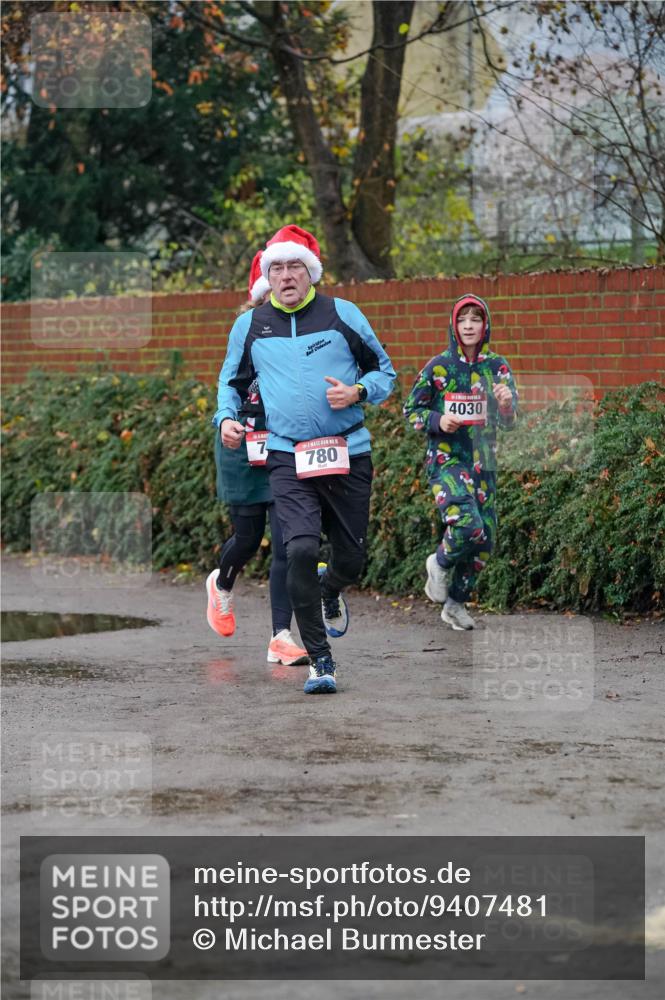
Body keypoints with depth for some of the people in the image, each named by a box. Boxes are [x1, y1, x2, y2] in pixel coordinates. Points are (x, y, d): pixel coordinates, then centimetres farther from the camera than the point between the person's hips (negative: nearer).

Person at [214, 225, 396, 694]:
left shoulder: (342, 314, 2)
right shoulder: (250, 325, 9)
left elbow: (385, 370, 10)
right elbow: (232, 381, 24)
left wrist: (358, 392, -10)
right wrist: (227, 417, 4)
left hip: (348, 453, 0)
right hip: (287, 457, 0)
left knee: (352, 559, 7)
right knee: (300, 550, -19)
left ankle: (329, 593, 46)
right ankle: (320, 660, -8)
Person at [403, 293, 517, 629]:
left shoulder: (497, 366, 5)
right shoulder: (438, 367, -3)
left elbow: (509, 422, 6)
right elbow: (411, 410, 5)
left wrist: (506, 406, -17)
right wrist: (438, 421, -14)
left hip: (484, 462, 4)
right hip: (446, 459, -4)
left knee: (484, 541, 6)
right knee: (468, 525, -25)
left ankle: (455, 602, 25)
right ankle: (440, 564, 6)